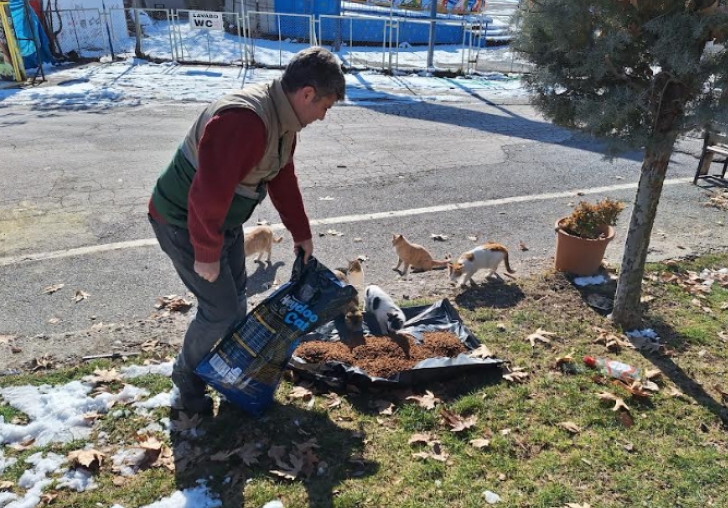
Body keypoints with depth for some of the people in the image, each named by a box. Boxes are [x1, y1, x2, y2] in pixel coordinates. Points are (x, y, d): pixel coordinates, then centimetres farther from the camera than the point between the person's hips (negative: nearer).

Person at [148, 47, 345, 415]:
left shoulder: (283, 120, 0)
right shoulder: (245, 121, -35)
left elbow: (283, 179, 11)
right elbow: (208, 194, -35)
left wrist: (301, 233, 15)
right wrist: (207, 254, -24)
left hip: (223, 219, 9)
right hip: (184, 223, -9)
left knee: (236, 297, 18)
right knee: (220, 308, -2)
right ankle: (187, 379, 23)